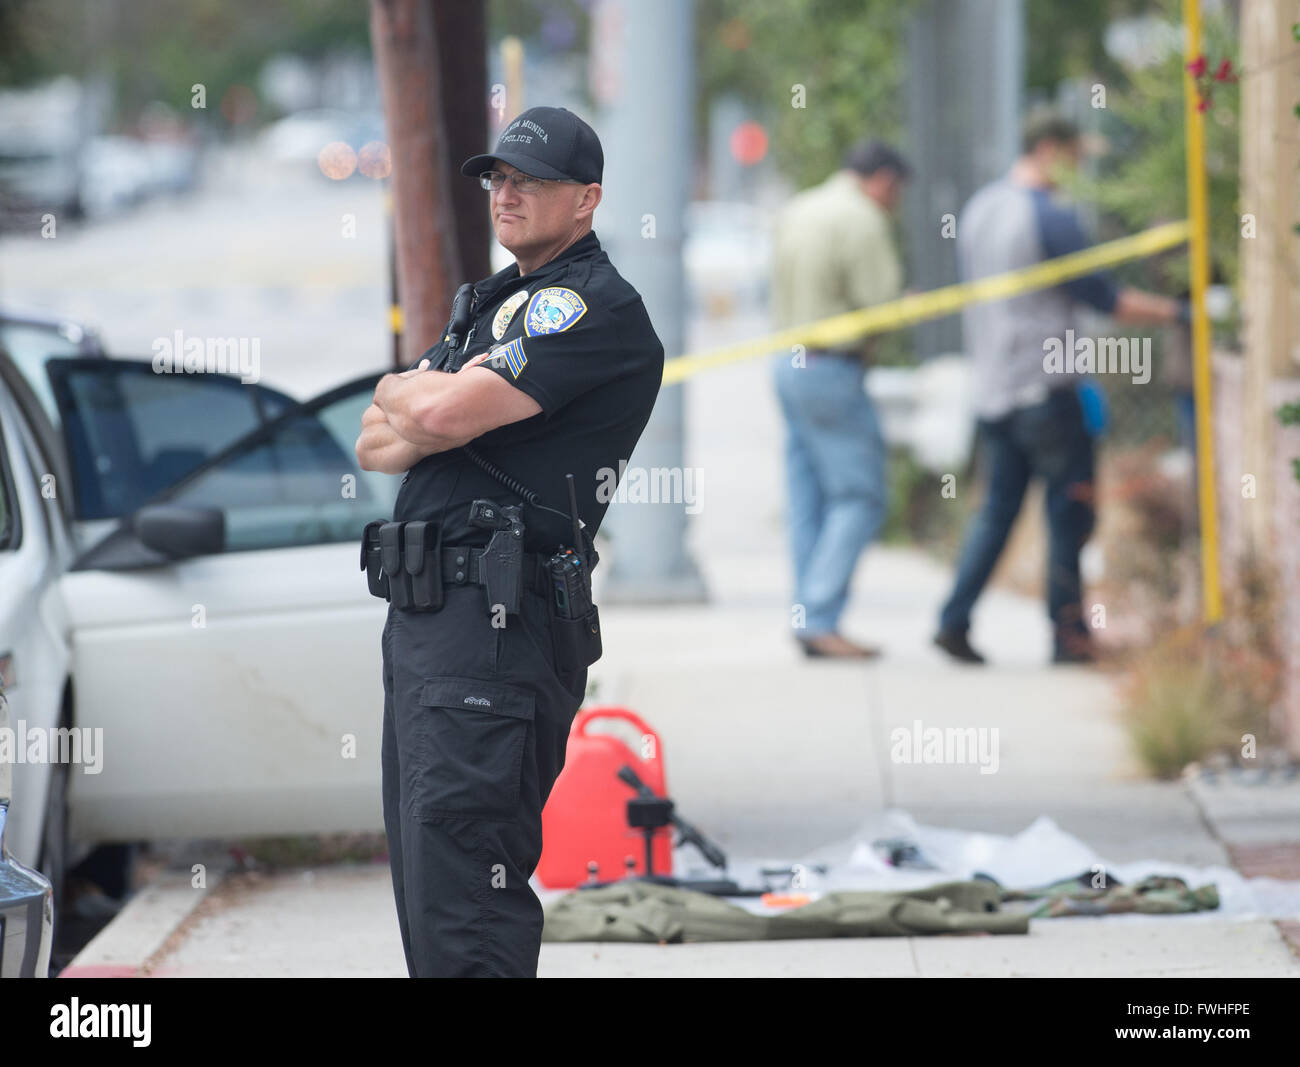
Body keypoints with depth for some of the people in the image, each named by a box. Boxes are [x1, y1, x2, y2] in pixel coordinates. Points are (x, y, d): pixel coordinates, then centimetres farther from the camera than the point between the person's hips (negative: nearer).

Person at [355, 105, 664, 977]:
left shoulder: (593, 307, -8)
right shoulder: (498, 303, 23)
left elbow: (440, 413, -18)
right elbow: (376, 444, 17)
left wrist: (410, 395, 5)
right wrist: (432, 409, -4)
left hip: (497, 627, -10)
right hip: (423, 614, 10)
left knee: (460, 890, -15)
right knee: (423, 880, 12)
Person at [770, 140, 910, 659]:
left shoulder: (796, 211, 14)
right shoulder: (862, 221, -13)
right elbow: (881, 303, -17)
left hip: (790, 363, 9)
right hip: (831, 371, -9)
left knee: (809, 498, 10)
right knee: (860, 495, -6)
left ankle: (809, 622, 10)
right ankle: (820, 620, -12)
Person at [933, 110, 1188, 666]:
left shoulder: (976, 210, 12)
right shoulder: (1051, 217, -14)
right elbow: (1101, 296, -12)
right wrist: (1173, 309, -4)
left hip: (988, 387, 8)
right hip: (1045, 386, -8)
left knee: (996, 508, 11)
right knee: (1069, 510, 1)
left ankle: (955, 620, 1)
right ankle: (1068, 635, 3)